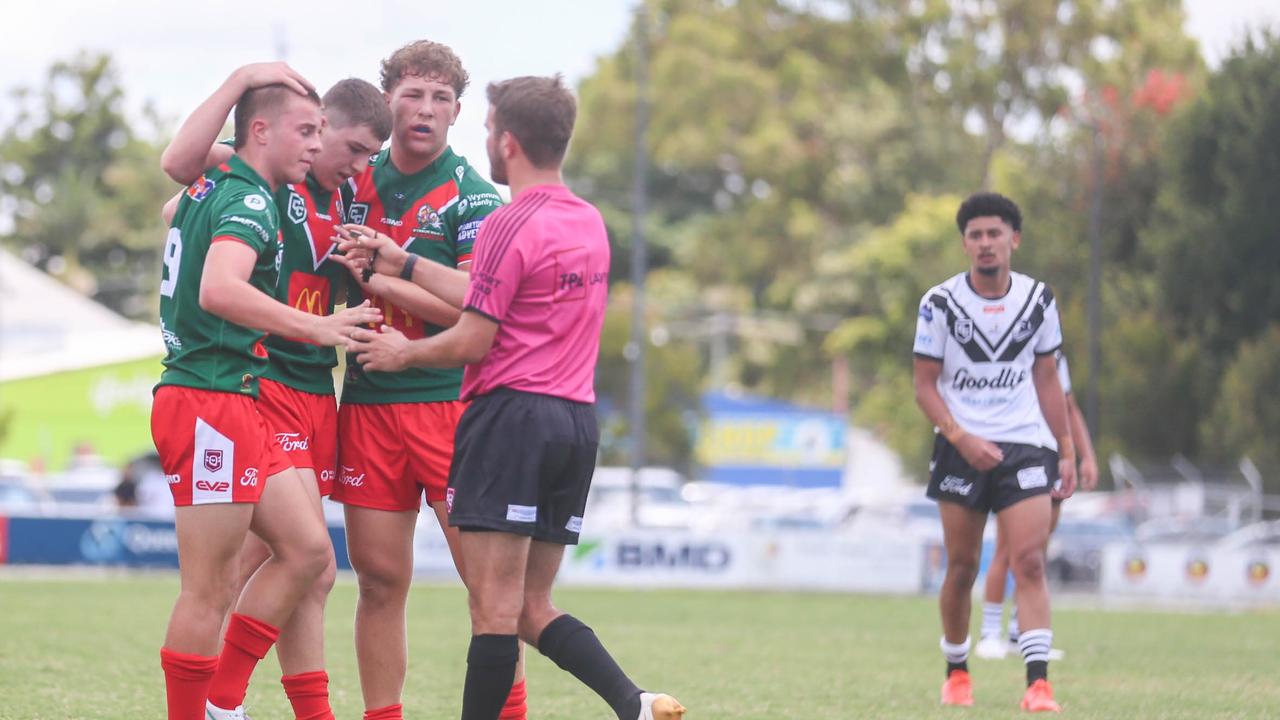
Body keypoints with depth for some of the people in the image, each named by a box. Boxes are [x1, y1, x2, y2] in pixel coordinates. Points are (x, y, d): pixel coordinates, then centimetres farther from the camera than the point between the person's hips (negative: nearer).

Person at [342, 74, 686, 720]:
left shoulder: (512, 226, -11)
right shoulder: (590, 223, 15)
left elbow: (474, 340, -10)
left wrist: (403, 353, 9)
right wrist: (402, 265, 24)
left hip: (512, 414, -8)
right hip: (577, 422, 8)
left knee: (495, 606, -6)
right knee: (533, 609, 10)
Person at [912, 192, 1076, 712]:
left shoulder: (1038, 299, 4)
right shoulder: (940, 302, -4)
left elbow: (1046, 380, 13)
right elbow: (924, 383, -2)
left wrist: (1066, 450, 9)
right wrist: (961, 438, -15)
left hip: (1026, 445, 1)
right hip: (962, 449, -1)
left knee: (1029, 562, -12)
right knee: (961, 568, 3)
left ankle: (1038, 684, -18)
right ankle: (956, 673, 22)